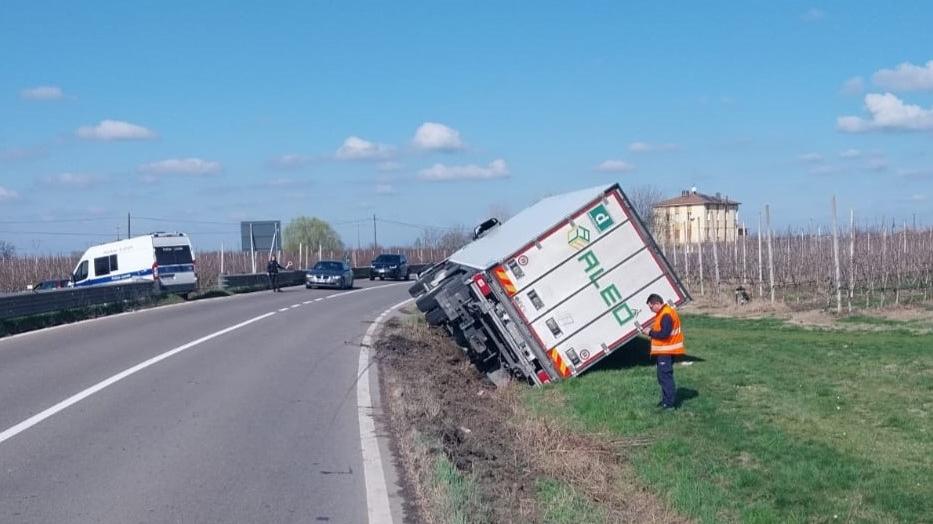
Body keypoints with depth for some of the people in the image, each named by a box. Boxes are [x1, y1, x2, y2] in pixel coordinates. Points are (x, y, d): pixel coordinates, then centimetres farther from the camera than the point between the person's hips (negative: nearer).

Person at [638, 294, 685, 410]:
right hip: (664, 351, 11)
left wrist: (650, 333, -13)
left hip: (666, 352, -11)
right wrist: (650, 331, 3)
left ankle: (671, 403, -7)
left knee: (665, 376, -9)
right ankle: (666, 400, 24)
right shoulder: (662, 313, 14)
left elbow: (664, 334, -25)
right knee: (662, 375, 16)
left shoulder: (666, 315, -20)